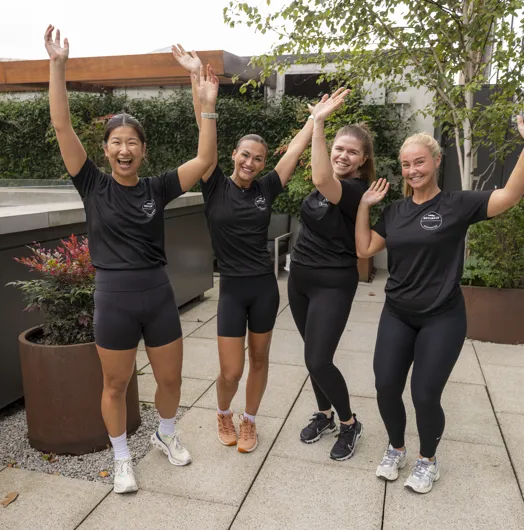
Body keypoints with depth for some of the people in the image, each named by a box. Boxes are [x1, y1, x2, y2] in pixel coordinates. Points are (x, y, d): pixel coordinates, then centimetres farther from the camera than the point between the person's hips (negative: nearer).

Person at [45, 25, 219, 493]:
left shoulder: (157, 188, 0)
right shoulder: (93, 185, -4)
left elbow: (206, 161, -9)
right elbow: (62, 125, -11)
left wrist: (207, 108, -16)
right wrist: (58, 65, -18)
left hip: (159, 295, 2)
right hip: (114, 297, -2)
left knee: (171, 378, 14)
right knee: (116, 385, 12)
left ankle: (166, 435, 44)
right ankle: (122, 458, 35)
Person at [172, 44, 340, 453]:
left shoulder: (266, 189, 0)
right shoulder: (216, 187, -6)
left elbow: (296, 149, 3)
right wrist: (197, 77, -16)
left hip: (265, 286, 2)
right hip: (232, 288, -2)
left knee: (259, 359, 13)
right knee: (231, 370, 1)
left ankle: (249, 422, 35)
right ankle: (223, 414, 34)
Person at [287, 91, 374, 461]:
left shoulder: (357, 190, -19)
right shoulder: (325, 182, 3)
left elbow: (322, 181, -39)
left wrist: (320, 122, -39)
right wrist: (315, 122, 5)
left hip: (333, 283, -8)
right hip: (300, 276, 8)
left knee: (319, 361, -7)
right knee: (313, 355, 16)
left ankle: (350, 424, 18)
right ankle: (325, 416, 36)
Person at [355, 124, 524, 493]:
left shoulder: (457, 205, -8)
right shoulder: (394, 211, 6)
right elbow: (365, 249, 7)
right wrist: (365, 205, 2)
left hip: (442, 319, -4)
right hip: (397, 316, 4)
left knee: (425, 396, -2)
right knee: (386, 386, 2)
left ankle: (428, 459, 28)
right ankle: (396, 449, 31)